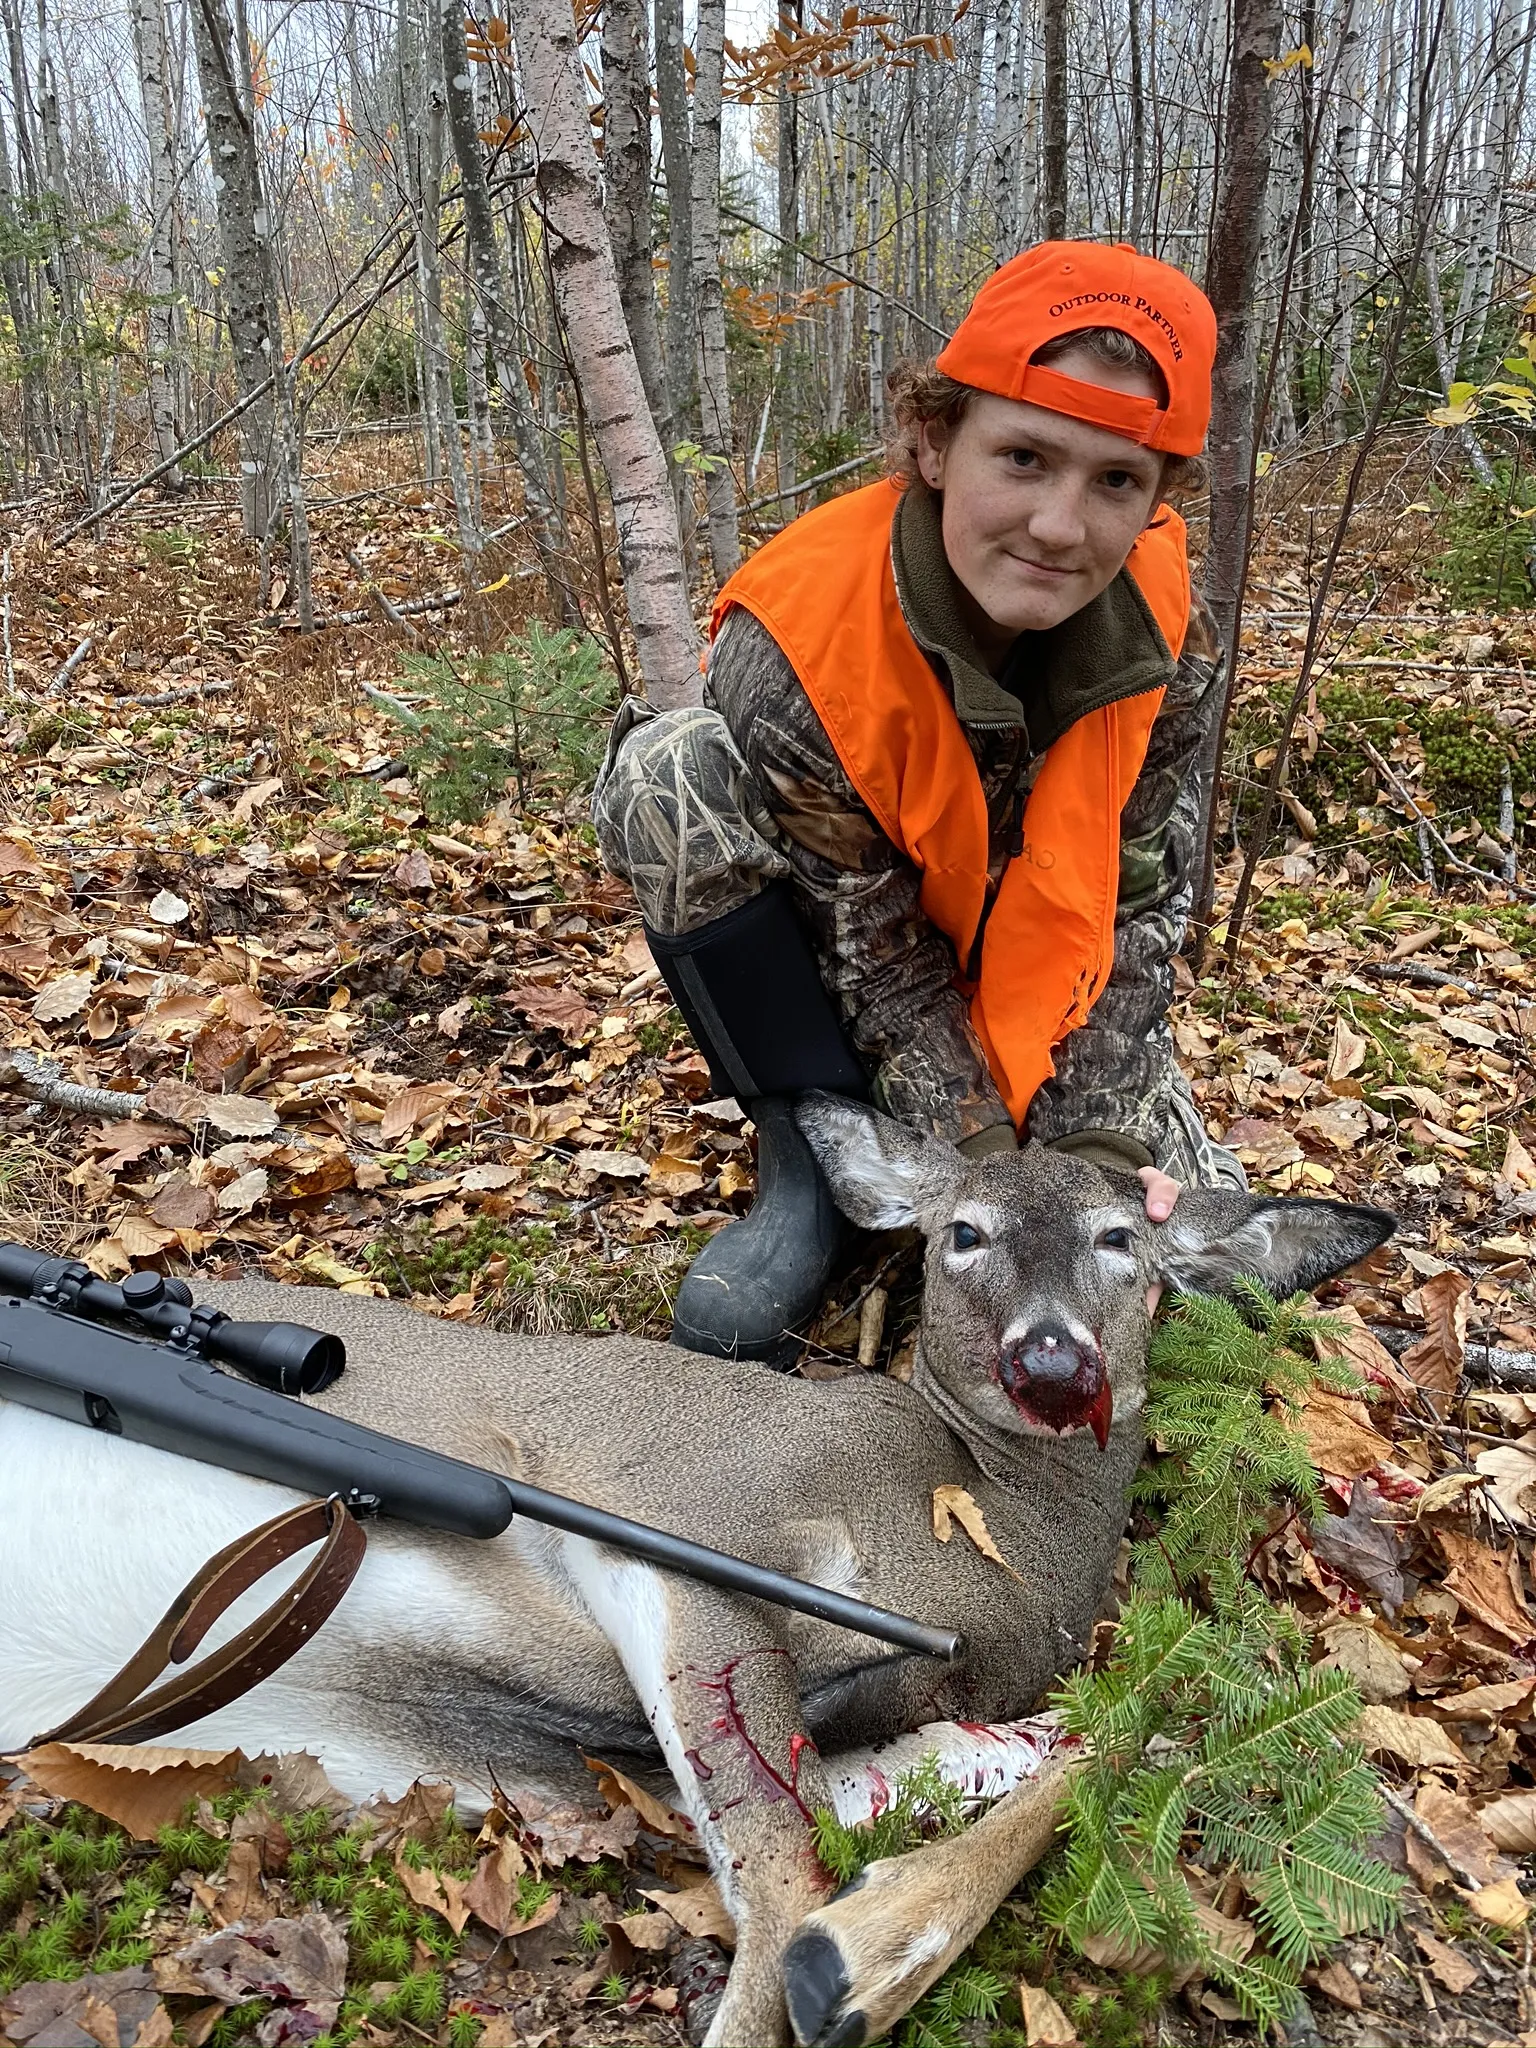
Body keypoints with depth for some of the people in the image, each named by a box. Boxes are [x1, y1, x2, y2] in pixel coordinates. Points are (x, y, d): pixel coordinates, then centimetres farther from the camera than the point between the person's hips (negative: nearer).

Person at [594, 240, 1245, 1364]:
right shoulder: (789, 647, -33)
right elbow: (875, 949, -26)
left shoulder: (1171, 642, -22)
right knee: (670, 775, -32)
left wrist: (1098, 1142, -23)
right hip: (838, 978, -2)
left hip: (1036, 982, 3)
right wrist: (987, 1162, -29)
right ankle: (817, 1149, -18)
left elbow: (1139, 908, -14)